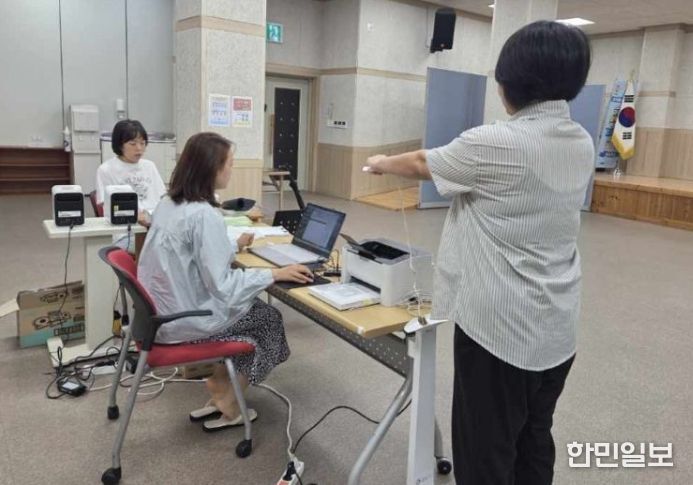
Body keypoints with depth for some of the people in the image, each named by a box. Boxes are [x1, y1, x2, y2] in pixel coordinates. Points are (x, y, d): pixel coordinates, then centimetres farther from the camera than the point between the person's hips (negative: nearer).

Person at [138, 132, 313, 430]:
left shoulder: (168, 203, 3)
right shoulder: (204, 215, -26)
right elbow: (222, 286, -27)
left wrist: (234, 246, 27)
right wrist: (276, 274, -19)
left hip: (162, 310, 9)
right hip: (182, 320, -9)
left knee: (252, 305, 21)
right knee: (269, 318, 12)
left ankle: (221, 391, 27)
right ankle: (226, 405, 23)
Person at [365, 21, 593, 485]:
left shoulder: (495, 143, -20)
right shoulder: (582, 144, 3)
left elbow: (423, 164, -2)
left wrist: (382, 163, 19)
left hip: (500, 325, -7)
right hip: (557, 325, 8)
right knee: (534, 439, 22)